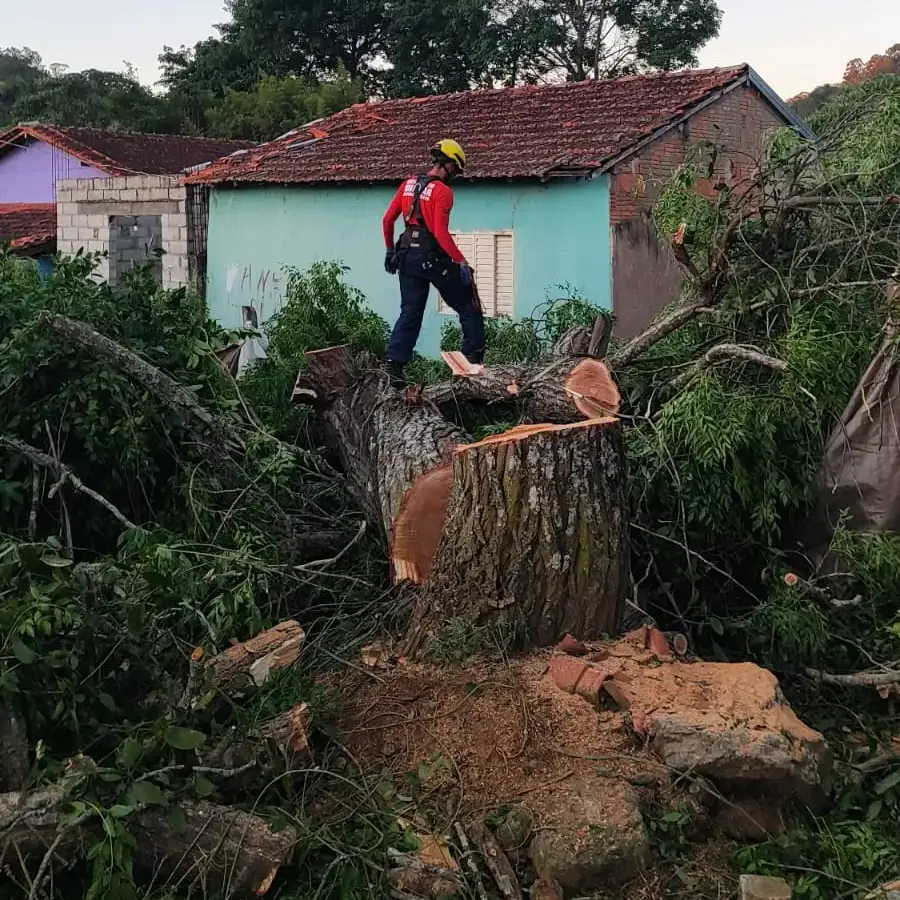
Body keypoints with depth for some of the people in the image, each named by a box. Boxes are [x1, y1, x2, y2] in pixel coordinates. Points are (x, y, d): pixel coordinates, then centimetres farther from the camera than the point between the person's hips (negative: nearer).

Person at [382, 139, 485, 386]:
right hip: (434, 258, -6)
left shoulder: (408, 184, 9)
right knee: (468, 307, 9)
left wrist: (390, 250, 21)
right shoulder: (442, 191, -12)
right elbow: (441, 233, -20)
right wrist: (462, 262, -17)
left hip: (407, 256, 6)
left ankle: (393, 363, 0)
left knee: (410, 312, 11)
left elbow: (387, 220, 9)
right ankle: (474, 357, 9)